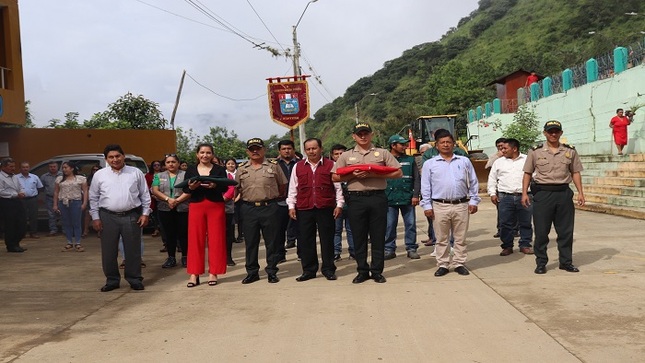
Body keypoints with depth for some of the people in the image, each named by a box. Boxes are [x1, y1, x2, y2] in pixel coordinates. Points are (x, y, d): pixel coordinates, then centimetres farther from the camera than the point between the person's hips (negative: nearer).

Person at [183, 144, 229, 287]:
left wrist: (214, 186, -25)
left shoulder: (219, 170, 4)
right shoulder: (190, 170, 9)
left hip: (216, 207, -1)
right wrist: (191, 187, -18)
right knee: (195, 239, 1)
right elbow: (185, 189, 4)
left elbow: (225, 187, -6)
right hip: (196, 206, 1)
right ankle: (194, 273, 6)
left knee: (215, 239, 2)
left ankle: (213, 273, 10)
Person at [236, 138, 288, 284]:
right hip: (249, 209, 2)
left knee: (272, 241, 3)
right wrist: (245, 197, 7)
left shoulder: (273, 166, 3)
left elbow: (282, 185, 9)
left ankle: (272, 271, 13)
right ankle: (252, 272, 17)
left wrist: (273, 196, 8)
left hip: (269, 207, -2)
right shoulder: (241, 169, 9)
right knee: (250, 242, 7)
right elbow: (236, 188, 16)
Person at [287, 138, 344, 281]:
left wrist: (339, 205, -2)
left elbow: (338, 187, 5)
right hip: (303, 209, 2)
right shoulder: (298, 166, 10)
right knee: (305, 240, 4)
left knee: (327, 240, 4)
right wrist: (291, 206, 6)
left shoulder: (331, 165, 4)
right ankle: (309, 270, 15)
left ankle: (328, 269, 15)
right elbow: (293, 188, 12)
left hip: (326, 209, -2)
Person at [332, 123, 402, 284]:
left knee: (378, 236, 3)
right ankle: (362, 271, 14)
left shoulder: (382, 153, 9)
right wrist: (353, 175, -9)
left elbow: (398, 173, 3)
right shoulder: (346, 156, 12)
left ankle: (377, 271, 13)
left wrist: (375, 174, -9)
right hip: (356, 199, 1)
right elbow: (335, 177, 8)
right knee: (358, 237, 4)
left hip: (378, 198, -1)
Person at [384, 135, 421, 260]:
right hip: (390, 199, -1)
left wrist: (415, 195, -3)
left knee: (411, 224, 4)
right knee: (389, 226, 3)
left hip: (408, 198, 2)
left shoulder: (410, 160, 9)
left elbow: (416, 179, 7)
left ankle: (411, 249, 13)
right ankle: (389, 249, 13)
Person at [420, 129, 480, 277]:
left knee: (460, 238, 8)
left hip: (461, 205, 1)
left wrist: (473, 201, 5)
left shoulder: (464, 161, 10)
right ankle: (443, 265, 14)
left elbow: (473, 183, 12)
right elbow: (425, 187, 4)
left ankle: (459, 263, 18)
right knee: (441, 238, 5)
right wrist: (427, 205, -1)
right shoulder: (429, 164, 6)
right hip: (440, 206, -1)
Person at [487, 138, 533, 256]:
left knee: (526, 223, 5)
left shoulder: (527, 160, 7)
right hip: (505, 197, 1)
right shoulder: (499, 162, 13)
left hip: (524, 196, -1)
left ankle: (525, 245, 16)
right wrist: (492, 193, 7)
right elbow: (492, 178, 16)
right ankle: (507, 246, 12)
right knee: (505, 223, 1)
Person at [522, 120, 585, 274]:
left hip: (564, 193, 2)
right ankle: (541, 263, 11)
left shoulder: (570, 151, 8)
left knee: (566, 231, 7)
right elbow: (527, 173, 5)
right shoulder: (535, 152, 2)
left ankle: (566, 261, 19)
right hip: (543, 193, -2)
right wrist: (524, 193, -3)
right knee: (541, 231, 1)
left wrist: (580, 192, 4)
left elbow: (575, 173, 11)